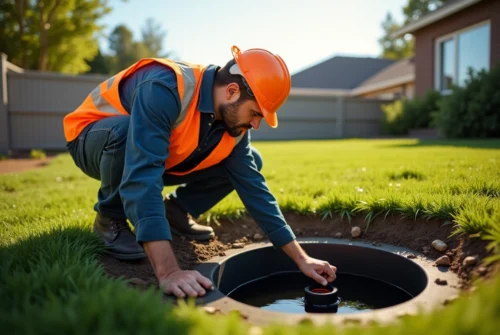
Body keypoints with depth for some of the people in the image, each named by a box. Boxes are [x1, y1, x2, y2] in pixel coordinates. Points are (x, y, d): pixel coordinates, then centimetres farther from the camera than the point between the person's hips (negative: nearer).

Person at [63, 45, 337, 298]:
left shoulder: (234, 122, -15)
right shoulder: (164, 89, -38)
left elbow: (255, 189, -14)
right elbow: (141, 180, -47)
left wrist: (301, 259, -17)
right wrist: (168, 271, -53)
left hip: (161, 158, 5)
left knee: (250, 161, -7)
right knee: (125, 129, -43)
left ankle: (175, 212, 6)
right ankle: (111, 218, -14)